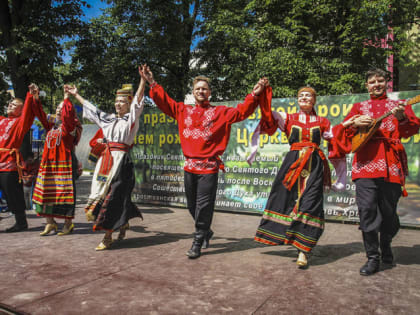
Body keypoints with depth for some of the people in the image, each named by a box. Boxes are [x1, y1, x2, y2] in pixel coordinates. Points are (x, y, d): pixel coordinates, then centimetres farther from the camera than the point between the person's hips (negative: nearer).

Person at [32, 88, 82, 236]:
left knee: (65, 192, -4)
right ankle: (50, 222, 14)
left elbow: (68, 114, -19)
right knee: (46, 191, 4)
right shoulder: (51, 126, 18)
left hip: (65, 162, -7)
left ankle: (68, 223, 5)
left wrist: (66, 99, -13)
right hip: (48, 163, 7)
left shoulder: (70, 126, -1)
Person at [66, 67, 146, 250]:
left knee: (113, 195, -7)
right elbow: (90, 107, 30)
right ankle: (124, 223, 25)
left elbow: (138, 100, -10)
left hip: (121, 160, -6)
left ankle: (108, 236, 0)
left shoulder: (131, 118, 3)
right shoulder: (108, 119, 19)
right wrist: (76, 95, 37)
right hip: (106, 158, 7)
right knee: (101, 192, 6)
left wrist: (143, 80, -22)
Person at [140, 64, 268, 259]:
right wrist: (152, 84, 5)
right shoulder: (183, 110, 13)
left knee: (203, 206, -3)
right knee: (192, 205, 13)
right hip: (189, 165, 4)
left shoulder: (220, 112, 5)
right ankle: (206, 232, 35)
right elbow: (164, 102, 13)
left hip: (209, 167, -4)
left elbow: (241, 112, -4)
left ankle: (197, 243, 8)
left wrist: (254, 95, -16)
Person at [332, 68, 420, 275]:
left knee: (389, 212, 6)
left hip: (391, 165, 0)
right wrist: (355, 123, -9)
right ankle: (373, 258, 4)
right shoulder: (359, 107, 19)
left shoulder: (399, 105, 17)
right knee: (367, 210, -7)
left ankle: (385, 248, 32)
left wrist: (402, 118, -18)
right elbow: (342, 130, 12)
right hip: (366, 163, 0)